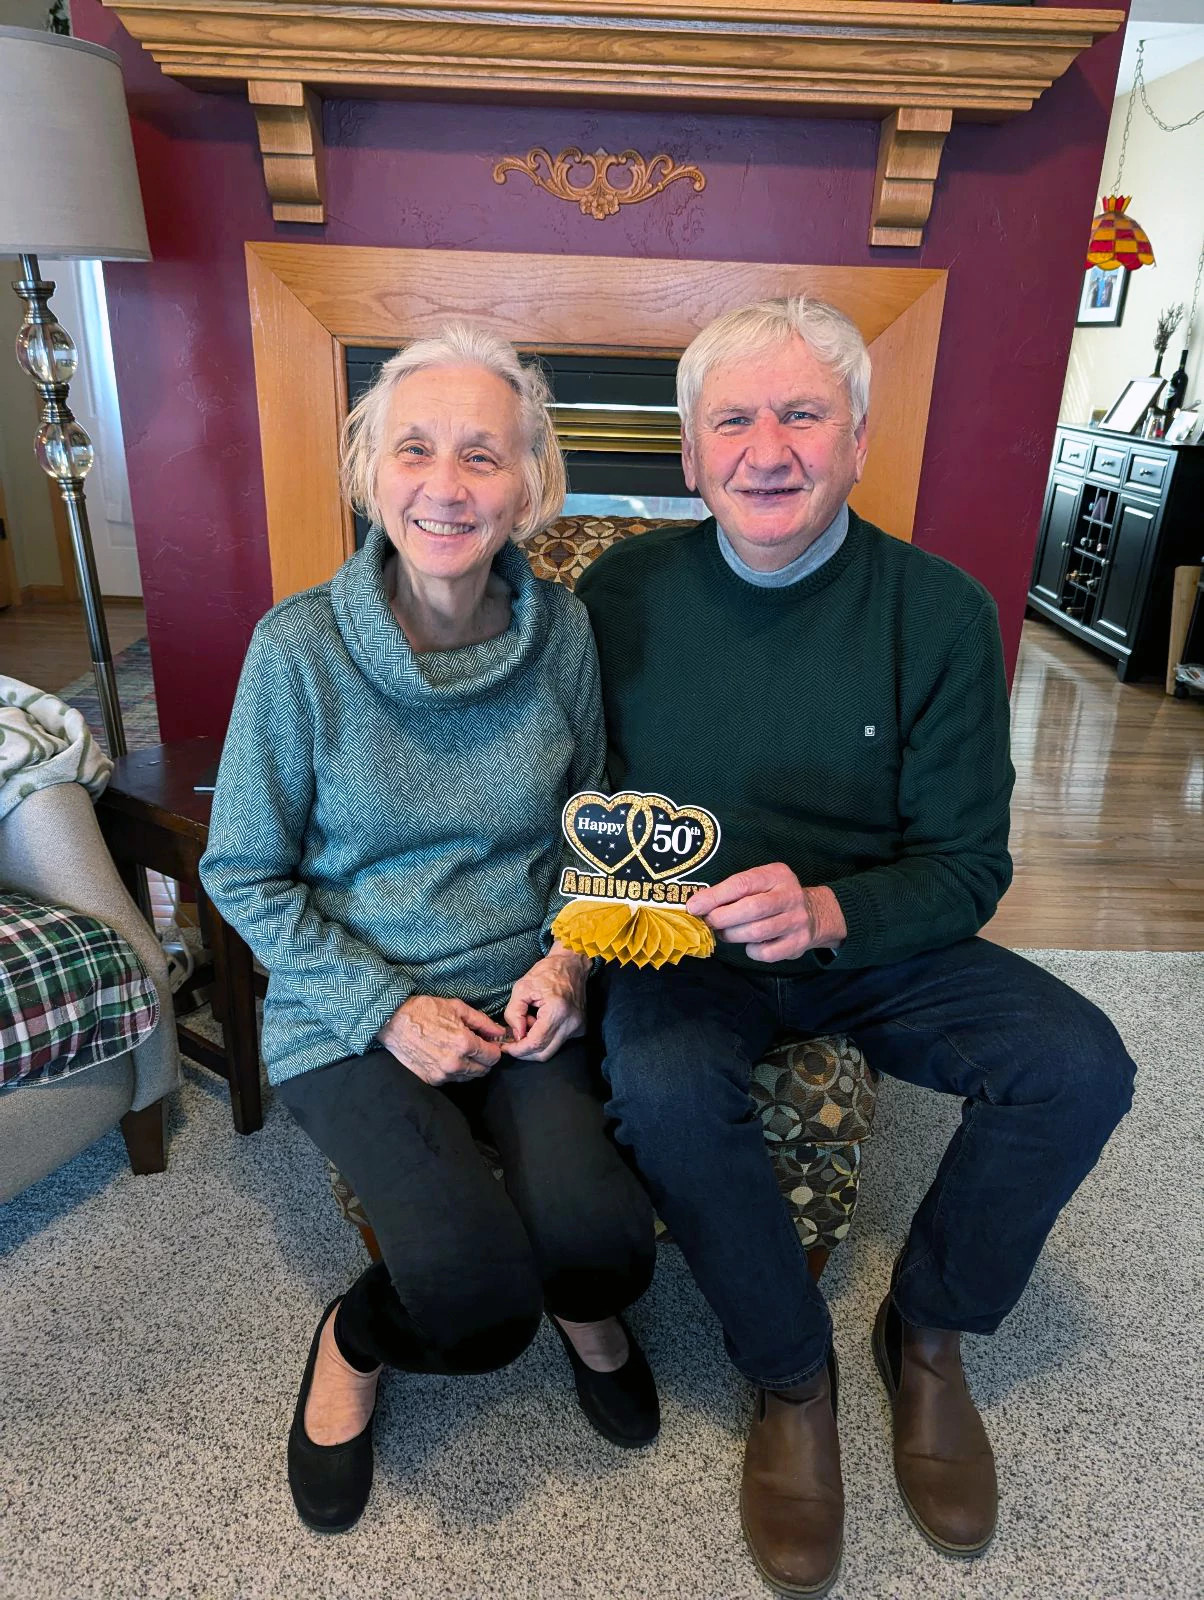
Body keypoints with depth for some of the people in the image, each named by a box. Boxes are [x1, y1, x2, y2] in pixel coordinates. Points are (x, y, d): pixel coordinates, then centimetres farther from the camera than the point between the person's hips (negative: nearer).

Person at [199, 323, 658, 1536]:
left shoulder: (561, 630, -4)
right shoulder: (299, 646, -13)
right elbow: (243, 874, -4)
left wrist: (568, 958, -7)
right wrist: (388, 1010, -13)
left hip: (522, 995, 3)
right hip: (350, 1013, -2)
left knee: (598, 1240, -20)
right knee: (478, 1296, -20)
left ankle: (584, 1307, 20)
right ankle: (355, 1342, 17)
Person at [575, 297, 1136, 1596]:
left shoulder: (940, 611, -8)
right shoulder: (621, 593, -7)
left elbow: (969, 866, -7)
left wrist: (829, 910, -27)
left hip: (872, 940, 2)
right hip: (685, 947, -1)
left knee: (1079, 1066, -19)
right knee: (661, 1087, -31)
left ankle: (928, 1332, 10)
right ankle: (792, 1376, -1)